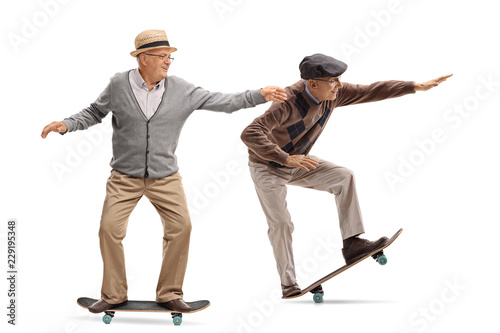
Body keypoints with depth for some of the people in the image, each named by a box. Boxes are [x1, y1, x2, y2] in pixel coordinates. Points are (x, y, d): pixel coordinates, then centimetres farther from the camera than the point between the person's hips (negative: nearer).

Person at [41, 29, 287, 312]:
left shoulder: (182, 90, -4)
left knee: (181, 226, -7)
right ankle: (114, 295, 12)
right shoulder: (119, 85, -5)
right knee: (110, 228, -6)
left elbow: (224, 102, -4)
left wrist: (260, 95, -12)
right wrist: (66, 125, -7)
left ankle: (170, 294, 9)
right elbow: (95, 113, 7)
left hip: (165, 177, 1)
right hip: (125, 177, -1)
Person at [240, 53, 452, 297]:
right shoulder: (289, 102, -35)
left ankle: (352, 244, -14)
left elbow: (371, 92, -7)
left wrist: (416, 86, -10)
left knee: (343, 177, -12)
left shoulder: (332, 94, -14)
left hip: (297, 164, 6)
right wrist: (286, 158, -49)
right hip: (267, 167, -6)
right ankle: (288, 284, 5)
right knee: (281, 223, -11)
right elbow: (250, 134, -43)